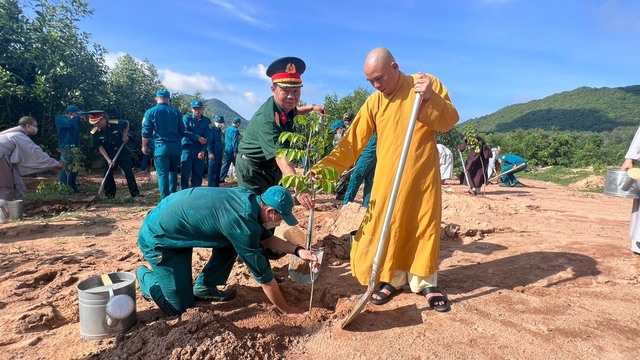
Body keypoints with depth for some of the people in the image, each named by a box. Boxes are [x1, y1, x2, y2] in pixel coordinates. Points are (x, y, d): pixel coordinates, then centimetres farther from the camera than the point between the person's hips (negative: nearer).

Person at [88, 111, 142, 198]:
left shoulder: (116, 124, -17)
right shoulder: (94, 133, -13)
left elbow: (126, 123, 5)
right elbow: (100, 147, -10)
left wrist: (125, 135, -4)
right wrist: (108, 159, -17)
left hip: (122, 152, -1)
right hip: (108, 155, 1)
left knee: (129, 171, -2)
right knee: (107, 174, 2)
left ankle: (135, 192, 4)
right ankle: (110, 194, 16)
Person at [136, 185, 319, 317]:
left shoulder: (250, 198, -8)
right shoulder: (242, 224, -32)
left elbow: (266, 237, 9)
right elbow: (263, 274, -22)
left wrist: (298, 250, -2)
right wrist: (287, 310, -10)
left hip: (174, 220, 8)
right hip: (158, 237, -8)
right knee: (180, 306, -2)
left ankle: (204, 287, 15)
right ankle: (145, 276, 23)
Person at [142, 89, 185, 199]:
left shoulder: (150, 112, -2)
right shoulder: (175, 112, 5)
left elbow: (146, 132, -1)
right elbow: (182, 131, 9)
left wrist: (144, 146, 12)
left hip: (161, 147, -3)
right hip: (176, 147, 3)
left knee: (162, 174, 1)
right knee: (173, 171, 18)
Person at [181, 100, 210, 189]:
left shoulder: (207, 121, 5)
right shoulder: (187, 118, 3)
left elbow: (206, 138, -2)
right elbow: (185, 132, -9)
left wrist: (203, 151, -13)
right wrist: (198, 138, -14)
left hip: (199, 150, 2)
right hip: (187, 149, -2)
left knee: (198, 173, 5)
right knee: (185, 172, -3)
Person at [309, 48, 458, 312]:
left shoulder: (428, 83, -1)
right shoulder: (373, 102, 2)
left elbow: (450, 121, -3)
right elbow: (352, 143, -2)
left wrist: (431, 99, -21)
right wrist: (322, 167, -11)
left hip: (423, 176, -1)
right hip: (387, 179, 2)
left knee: (424, 227, 8)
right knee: (385, 228, 5)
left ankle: (425, 281, 28)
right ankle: (393, 279, 26)